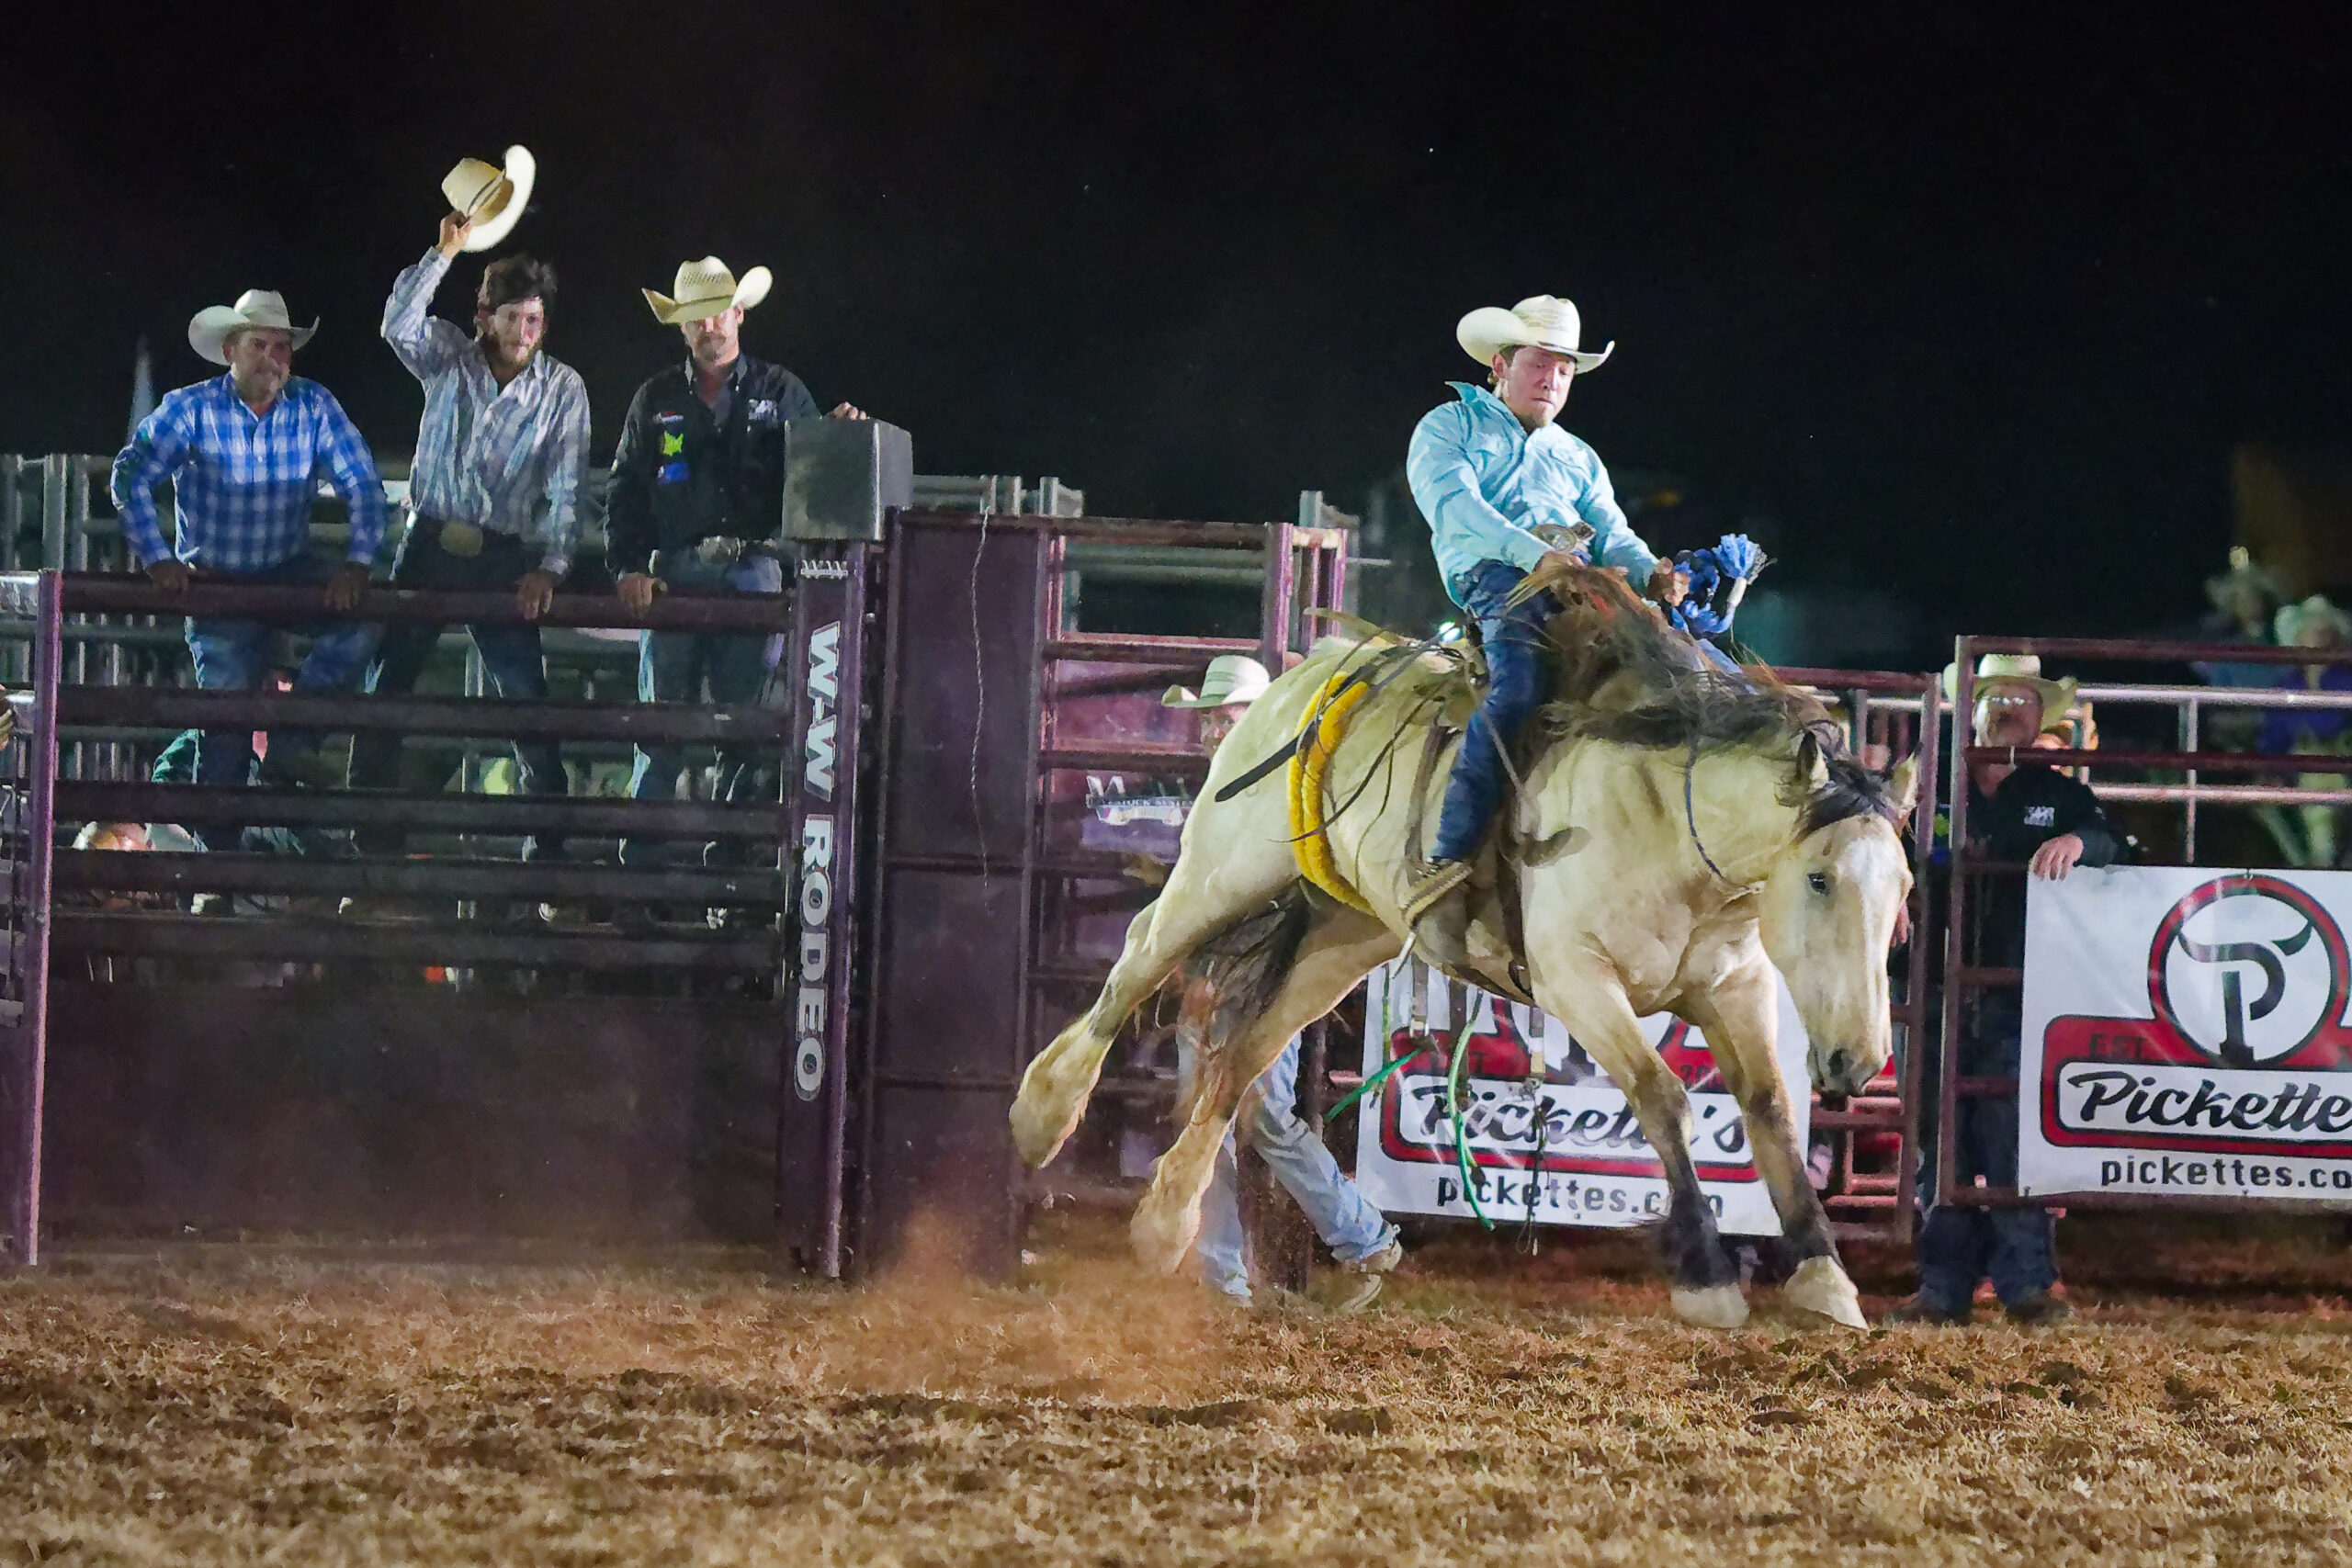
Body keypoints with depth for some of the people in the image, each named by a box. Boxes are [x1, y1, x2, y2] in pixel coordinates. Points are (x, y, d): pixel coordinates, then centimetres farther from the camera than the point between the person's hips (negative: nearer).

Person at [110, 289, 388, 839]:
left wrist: (357, 563, -23)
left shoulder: (314, 406, -6)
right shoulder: (191, 410, -11)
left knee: (358, 616, -24)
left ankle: (292, 743, -10)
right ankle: (217, 844, 4)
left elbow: (362, 484, -8)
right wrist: (157, 561, -28)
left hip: (290, 572, 2)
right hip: (217, 582, -2)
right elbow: (132, 477, -18)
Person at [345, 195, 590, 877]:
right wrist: (444, 253, -26)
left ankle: (546, 853, -1)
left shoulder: (562, 389, 2)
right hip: (431, 545, 1)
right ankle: (376, 848, 3)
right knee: (382, 693, -2)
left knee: (530, 707, -7)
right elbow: (399, 324, -17)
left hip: (504, 561, -1)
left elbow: (565, 490, -1)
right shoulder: (449, 359, 3)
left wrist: (550, 567, -13)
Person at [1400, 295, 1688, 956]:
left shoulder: (1578, 459, 35)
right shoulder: (1450, 426, 18)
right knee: (1518, 684, -38)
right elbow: (1452, 503, -2)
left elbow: (1613, 536, 20)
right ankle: (1442, 867, -47)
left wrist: (1652, 573, -6)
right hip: (1494, 576, -6)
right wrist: (1535, 554, -19)